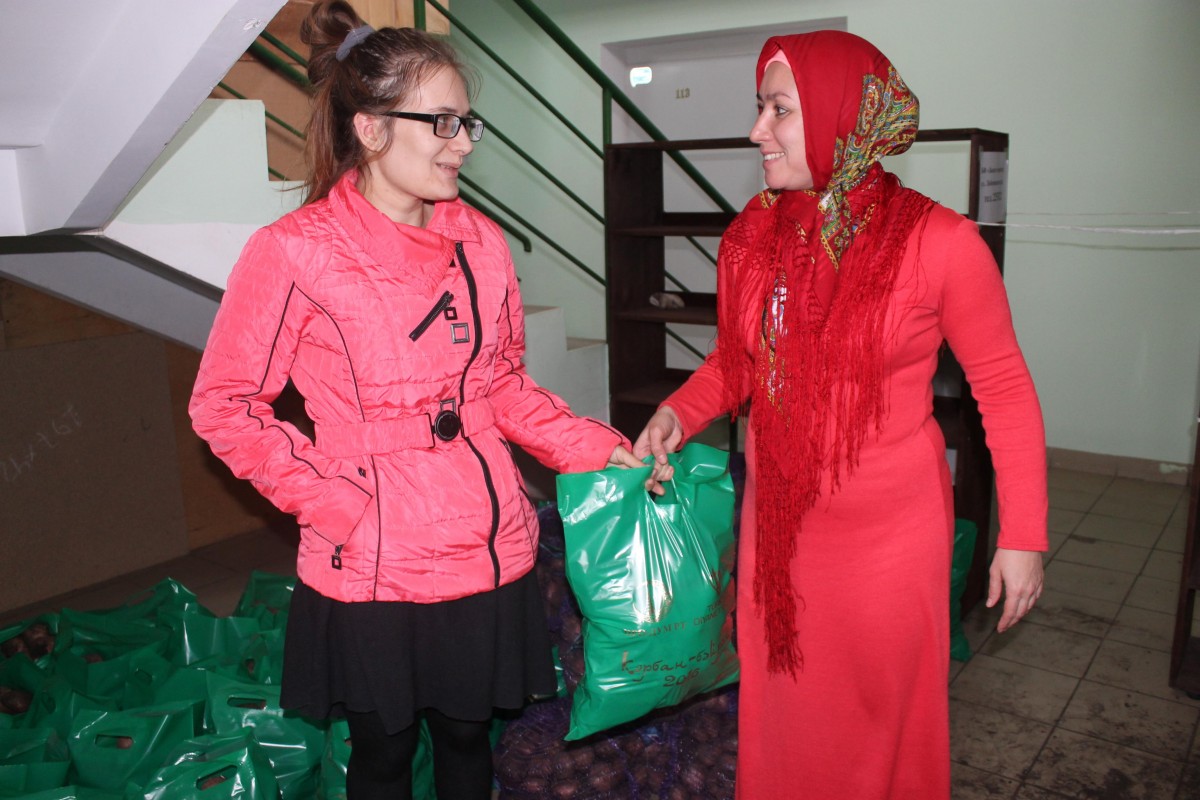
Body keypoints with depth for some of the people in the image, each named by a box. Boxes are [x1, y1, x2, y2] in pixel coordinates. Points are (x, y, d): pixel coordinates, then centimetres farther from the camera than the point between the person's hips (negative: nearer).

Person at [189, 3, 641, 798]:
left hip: (489, 553, 4)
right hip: (373, 571, -3)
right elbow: (224, 405, -7)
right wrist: (334, 502, -14)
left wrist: (598, 450, -1)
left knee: (467, 733, 22)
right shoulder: (295, 252, -13)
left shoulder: (480, 241, 1)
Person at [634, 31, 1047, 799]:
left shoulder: (939, 242, -15)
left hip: (890, 531, -4)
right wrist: (677, 415, -8)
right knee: (782, 711, 19)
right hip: (779, 520, 4)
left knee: (884, 716, 15)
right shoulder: (752, 237, -2)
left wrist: (1023, 537, -7)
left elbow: (1004, 388, -8)